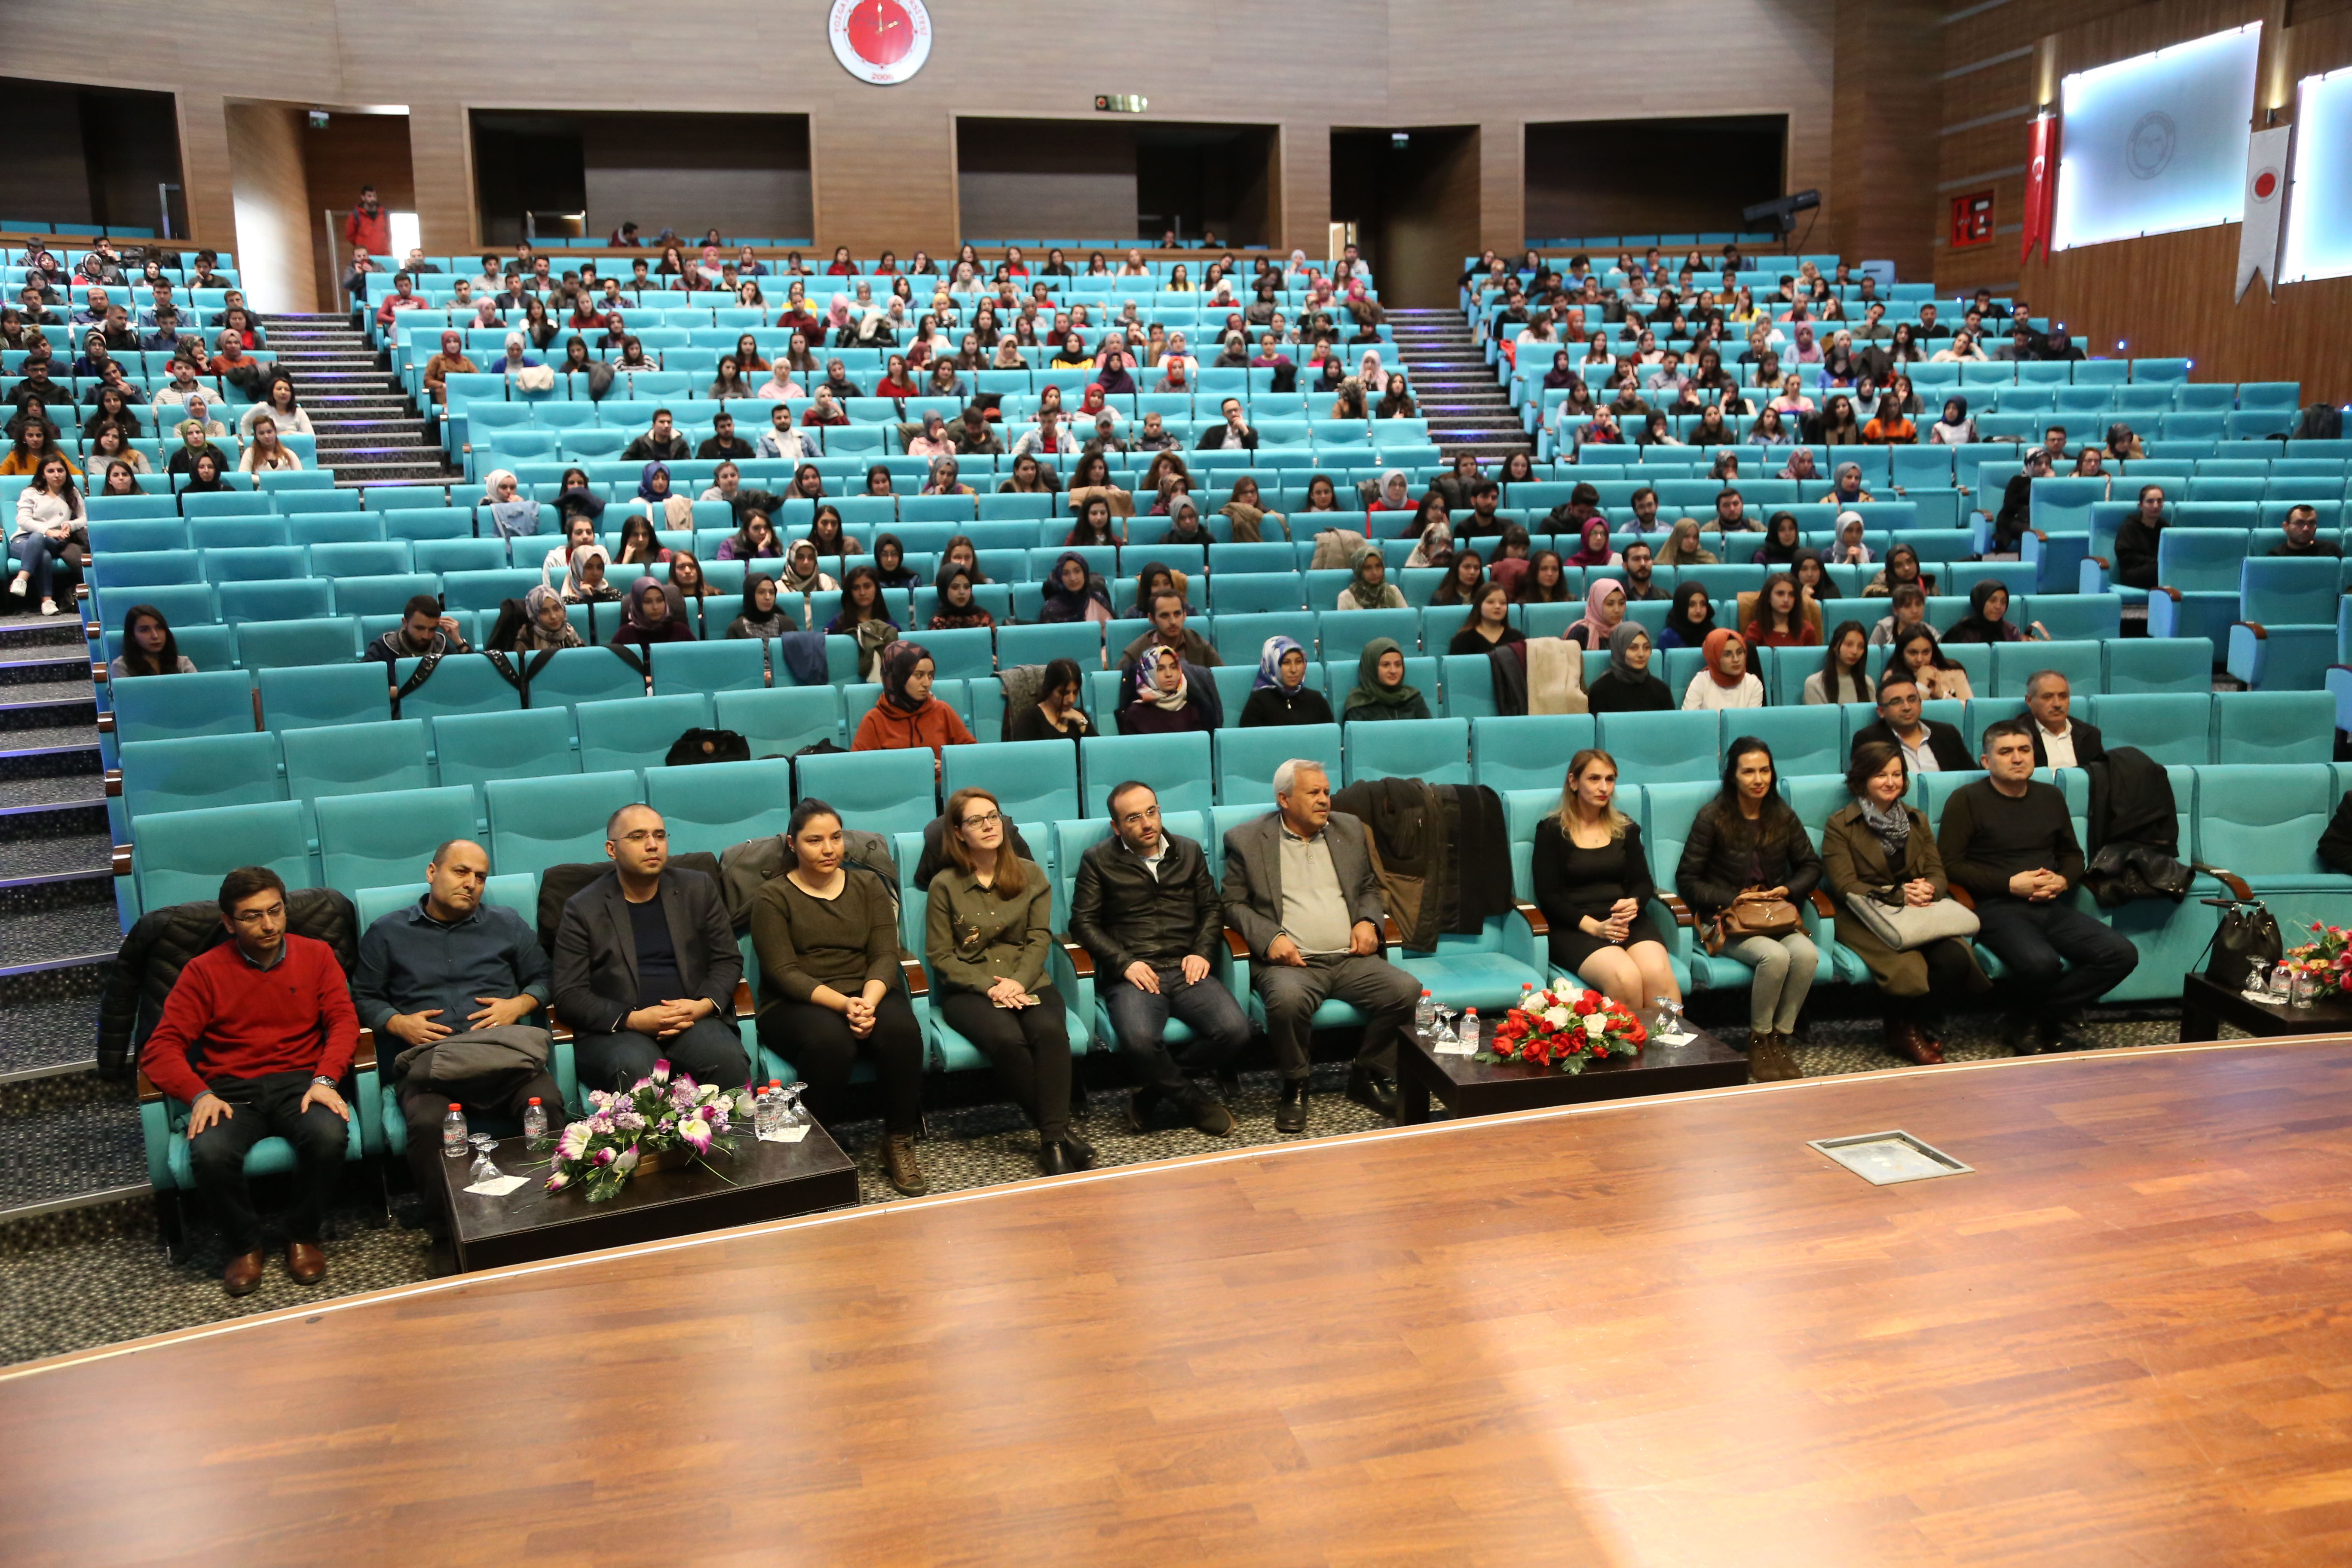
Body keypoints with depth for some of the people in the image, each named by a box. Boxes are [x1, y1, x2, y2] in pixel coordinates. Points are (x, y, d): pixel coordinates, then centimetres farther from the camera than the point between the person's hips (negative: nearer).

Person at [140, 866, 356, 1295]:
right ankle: (244, 1246, -4)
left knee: (330, 1135, -32)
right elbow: (161, 1048, 1)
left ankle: (303, 1236, -5)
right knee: (210, 1152, -32)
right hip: (230, 1090, 0)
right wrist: (200, 1095, -18)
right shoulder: (204, 970, 7)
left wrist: (325, 1080, -17)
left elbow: (343, 1021, 2)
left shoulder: (316, 955, 11)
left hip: (299, 1081, 0)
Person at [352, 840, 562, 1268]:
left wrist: (519, 1005, 1)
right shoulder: (387, 933, 20)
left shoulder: (507, 924, 23)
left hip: (503, 1053, 1)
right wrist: (398, 1023, 0)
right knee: (429, 1122, -36)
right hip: (429, 1058, -1)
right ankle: (453, 1237, -23)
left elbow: (544, 978, 21)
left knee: (546, 1104, -33)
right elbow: (363, 998, 19)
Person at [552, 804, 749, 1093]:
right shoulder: (583, 908, 6)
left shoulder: (699, 889, 14)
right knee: (635, 1068, -36)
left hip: (693, 1019, 2)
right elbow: (569, 996, 1)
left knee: (728, 1059, -31)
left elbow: (728, 960, 14)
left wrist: (705, 1005, -7)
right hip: (614, 1029, -2)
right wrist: (632, 1020, -14)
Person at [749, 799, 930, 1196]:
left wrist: (869, 1001, -20)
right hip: (794, 1006, -3)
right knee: (830, 1039, -37)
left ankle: (899, 1144, -17)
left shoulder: (868, 885, 12)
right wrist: (843, 1004, -24)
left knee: (901, 1028, -31)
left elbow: (885, 955, 2)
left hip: (867, 996, 3)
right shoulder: (772, 897, 2)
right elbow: (783, 972, -9)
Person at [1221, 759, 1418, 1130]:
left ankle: (1368, 1077, 0)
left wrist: (1368, 921, 3)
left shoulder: (1349, 829, 16)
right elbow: (1234, 903, 5)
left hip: (1351, 959, 4)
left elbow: (1369, 888, 24)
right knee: (1287, 999, -37)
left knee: (1408, 991, -22)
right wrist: (1269, 938, -12)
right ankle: (1294, 1087, -10)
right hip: (1292, 961, -4)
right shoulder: (1247, 841, 5)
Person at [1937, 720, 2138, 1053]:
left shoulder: (2050, 797, 19)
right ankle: (2058, 1017, 0)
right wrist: (2010, 884, -13)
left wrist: (2063, 881, 3)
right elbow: (1949, 865, -6)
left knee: (2121, 953, -18)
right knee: (2040, 962, -36)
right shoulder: (1967, 800, 0)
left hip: (2051, 906, 6)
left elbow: (2073, 854, 27)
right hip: (1996, 908, -6)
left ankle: (2028, 1020, -6)